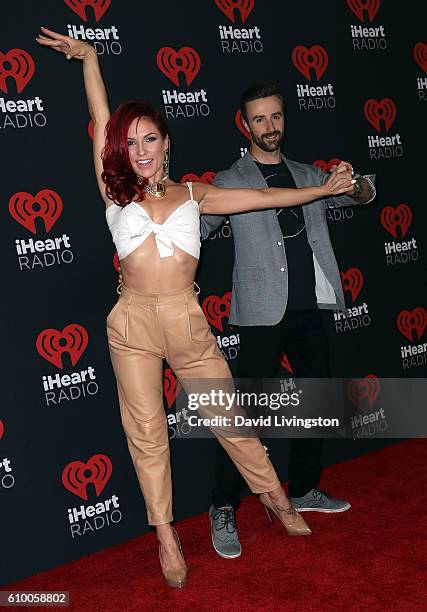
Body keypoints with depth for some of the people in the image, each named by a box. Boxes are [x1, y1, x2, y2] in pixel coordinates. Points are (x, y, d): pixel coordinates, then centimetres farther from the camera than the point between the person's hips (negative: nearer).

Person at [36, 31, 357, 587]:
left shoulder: (193, 195, 8)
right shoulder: (116, 193, 5)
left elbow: (262, 197, 11)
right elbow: (101, 119, 2)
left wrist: (324, 188, 14)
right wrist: (87, 55, 1)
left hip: (188, 323, 0)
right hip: (133, 323, 0)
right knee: (147, 431, 7)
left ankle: (275, 496, 30)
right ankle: (166, 534, 22)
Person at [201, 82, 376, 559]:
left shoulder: (308, 176, 15)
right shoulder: (231, 183, 0)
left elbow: (357, 193, 12)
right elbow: (195, 228, -5)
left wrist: (358, 186, -11)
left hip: (309, 310, 6)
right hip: (263, 314, -6)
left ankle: (303, 490, 33)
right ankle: (223, 510, 6)